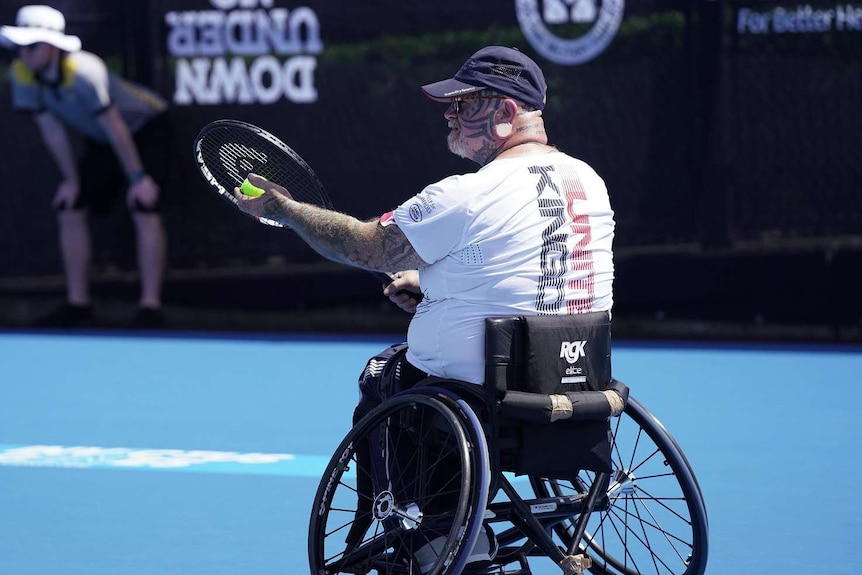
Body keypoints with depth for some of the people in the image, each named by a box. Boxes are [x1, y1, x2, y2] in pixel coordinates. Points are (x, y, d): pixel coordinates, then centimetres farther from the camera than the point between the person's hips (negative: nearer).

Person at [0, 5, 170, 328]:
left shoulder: (83, 72, -36)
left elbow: (113, 126, -30)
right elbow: (51, 128, -5)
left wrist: (138, 177, -25)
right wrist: (71, 179, -2)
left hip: (145, 129, -7)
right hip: (101, 143, 7)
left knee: (144, 210, -20)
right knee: (69, 210, 1)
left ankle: (150, 307, -19)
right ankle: (77, 304, 9)